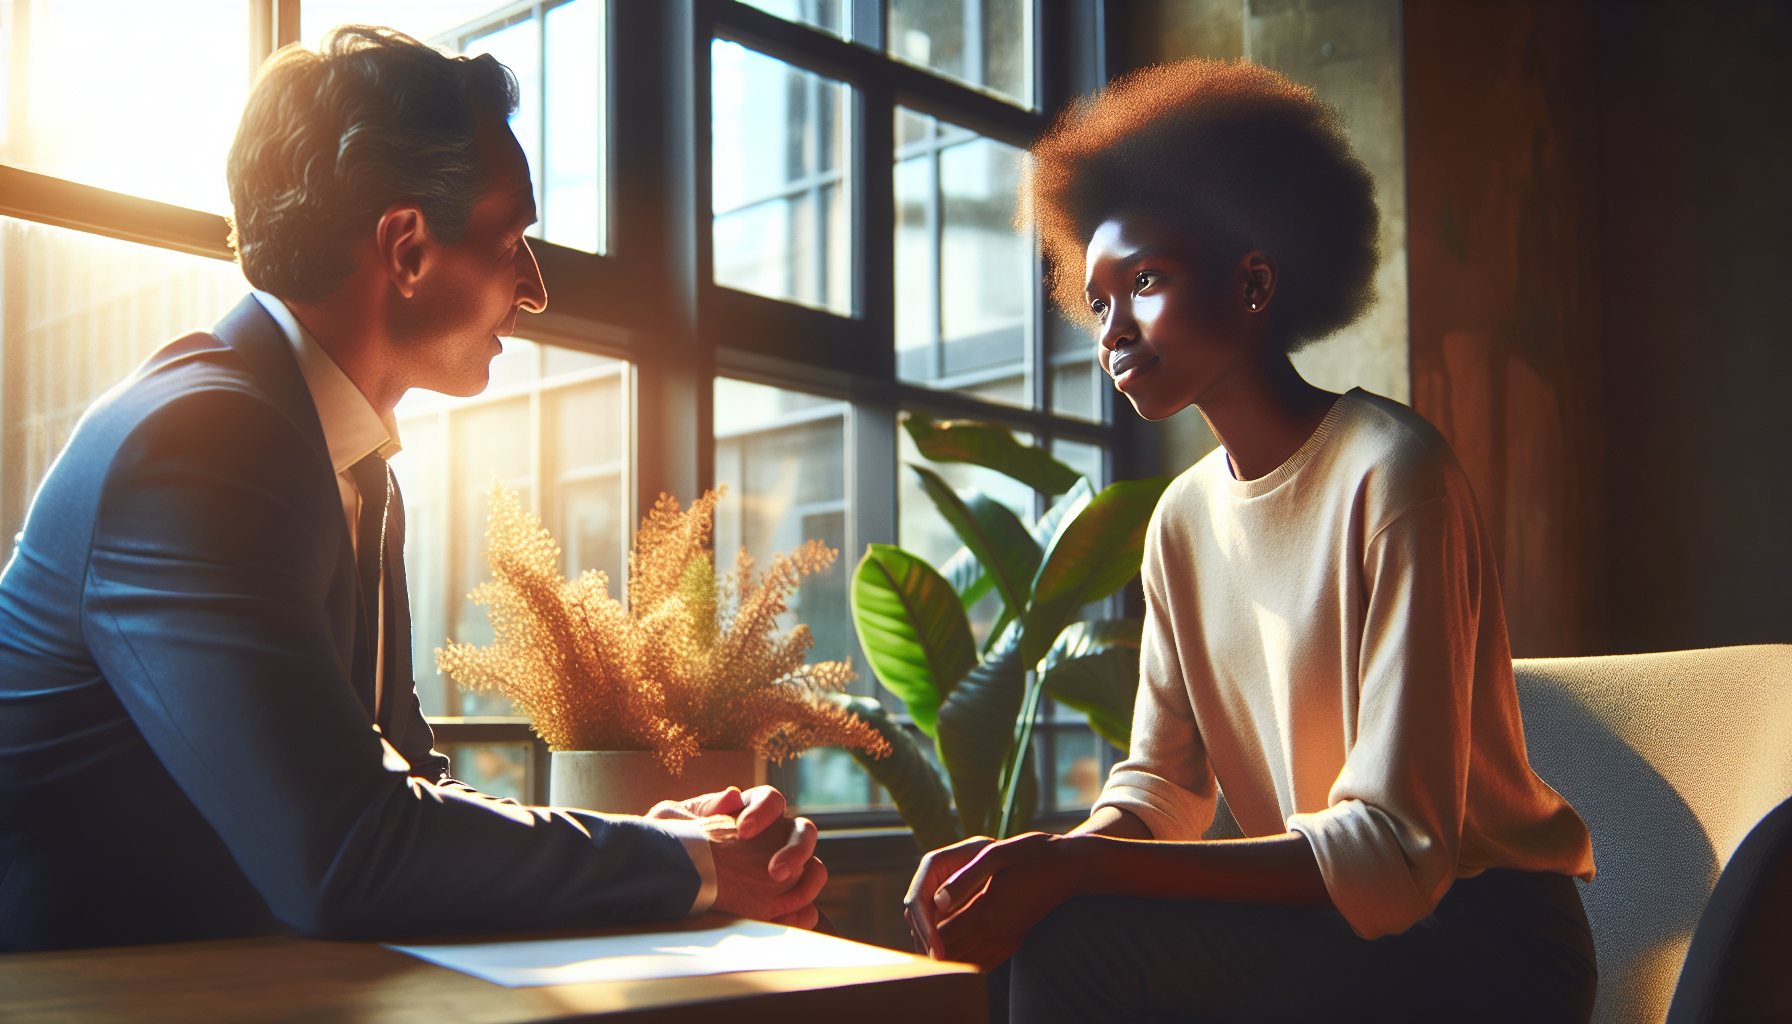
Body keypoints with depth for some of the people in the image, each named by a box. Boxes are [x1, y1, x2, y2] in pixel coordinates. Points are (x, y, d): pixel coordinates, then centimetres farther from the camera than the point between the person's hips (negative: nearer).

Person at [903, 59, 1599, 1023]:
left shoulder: (1390, 473, -18)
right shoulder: (1182, 520, 6)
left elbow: (1397, 853, -24)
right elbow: (1163, 784, 7)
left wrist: (1075, 865, -31)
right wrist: (1030, 862, -15)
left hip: (1481, 945, -6)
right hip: (1329, 929, 7)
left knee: (1070, 942, -24)